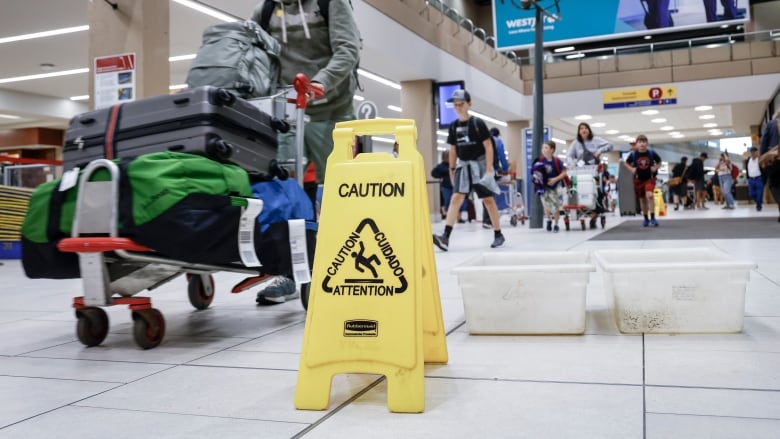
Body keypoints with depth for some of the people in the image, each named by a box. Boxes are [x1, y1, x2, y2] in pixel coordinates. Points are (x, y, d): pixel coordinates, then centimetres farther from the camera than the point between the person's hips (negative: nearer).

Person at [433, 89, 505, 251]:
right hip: (463, 165, 4)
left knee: (488, 199, 3)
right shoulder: (453, 126, 5)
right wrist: (452, 169, 14)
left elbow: (488, 146, -9)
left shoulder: (477, 123, -8)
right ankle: (446, 236, -17)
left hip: (479, 163, -4)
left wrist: (489, 168, -15)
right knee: (456, 198, -9)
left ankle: (498, 234, 15)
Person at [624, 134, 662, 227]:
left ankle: (652, 218, -14)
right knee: (642, 199, 10)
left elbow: (659, 162, 8)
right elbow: (626, 163, 10)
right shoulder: (633, 155, -8)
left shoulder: (652, 153, -9)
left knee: (649, 195, -24)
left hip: (650, 178, -2)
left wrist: (655, 168, -9)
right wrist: (631, 169, -5)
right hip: (638, 179, 2)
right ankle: (646, 219, 28)